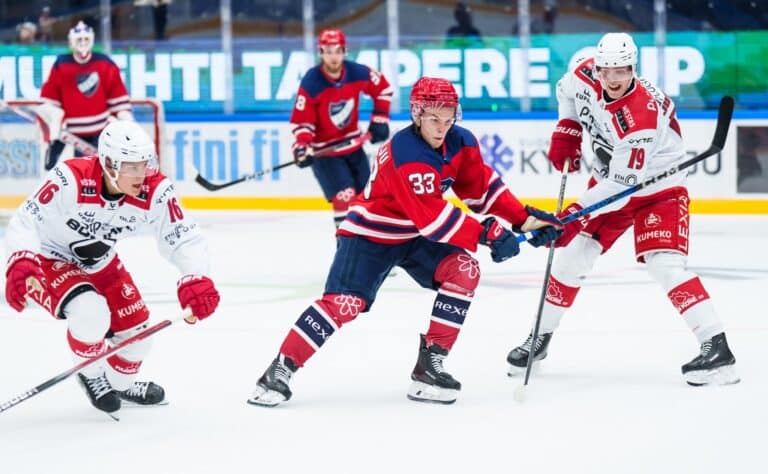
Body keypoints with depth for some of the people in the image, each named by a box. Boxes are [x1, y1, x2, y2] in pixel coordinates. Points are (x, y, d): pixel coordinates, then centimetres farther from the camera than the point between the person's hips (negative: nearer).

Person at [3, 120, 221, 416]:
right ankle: (91, 375, 2)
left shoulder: (155, 190, -23)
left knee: (136, 335, 8)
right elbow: (25, 221, -35)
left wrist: (195, 279, -39)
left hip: (98, 262, 6)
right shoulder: (72, 179, -37)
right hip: (48, 260, -6)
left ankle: (120, 382, 44)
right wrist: (21, 263, -53)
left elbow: (184, 237, -21)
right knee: (91, 314, -31)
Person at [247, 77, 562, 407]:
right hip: (370, 232, -7)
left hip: (416, 236, 7)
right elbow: (431, 216, -35)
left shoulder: (460, 143, -8)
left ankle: (429, 364, -9)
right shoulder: (404, 154, -31)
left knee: (464, 271, -15)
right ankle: (280, 370, -10)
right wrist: (486, 235, -35)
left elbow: (482, 188, 4)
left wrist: (525, 218, -5)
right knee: (345, 302, -20)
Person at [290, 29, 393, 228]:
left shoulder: (357, 73, -13)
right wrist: (301, 147, -32)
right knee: (345, 196, -20)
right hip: (324, 150, -5)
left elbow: (382, 88, 7)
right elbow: (301, 120, -17)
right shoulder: (311, 83, -23)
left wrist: (379, 120, 4)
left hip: (353, 145, 5)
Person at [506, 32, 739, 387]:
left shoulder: (642, 116, -34)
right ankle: (541, 336, 19)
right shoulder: (583, 76, -15)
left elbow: (622, 183, -32)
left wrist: (578, 211, -32)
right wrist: (566, 133, 1)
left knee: (663, 263, -23)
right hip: (610, 179, 7)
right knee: (571, 255, 4)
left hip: (657, 188, -7)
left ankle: (715, 346, -24)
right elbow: (567, 90, 12)